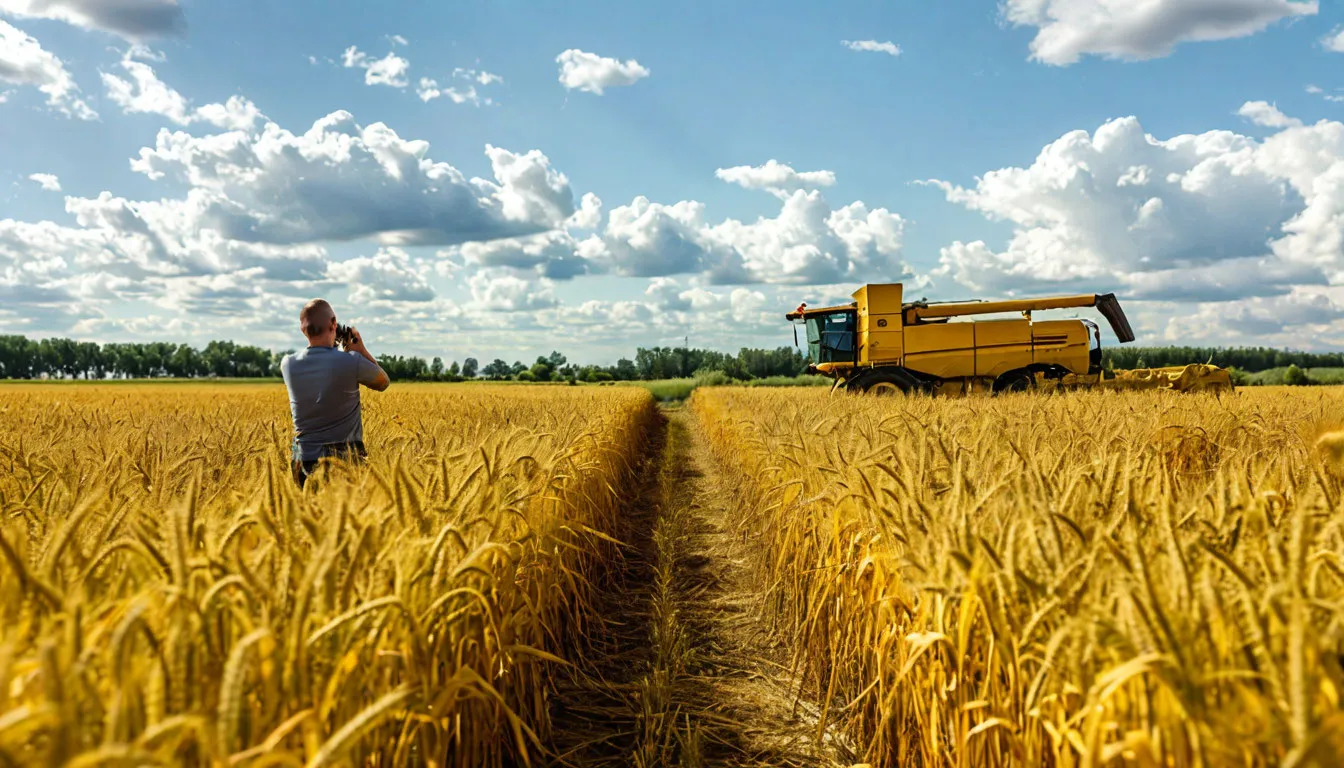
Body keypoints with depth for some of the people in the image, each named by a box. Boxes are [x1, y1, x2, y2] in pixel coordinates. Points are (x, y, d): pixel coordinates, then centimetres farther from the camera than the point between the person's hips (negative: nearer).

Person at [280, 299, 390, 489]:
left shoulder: (288, 365, -2)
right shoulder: (352, 362, -15)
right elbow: (384, 383, 4)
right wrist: (361, 349, 5)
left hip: (305, 460, 4)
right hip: (345, 459, -4)